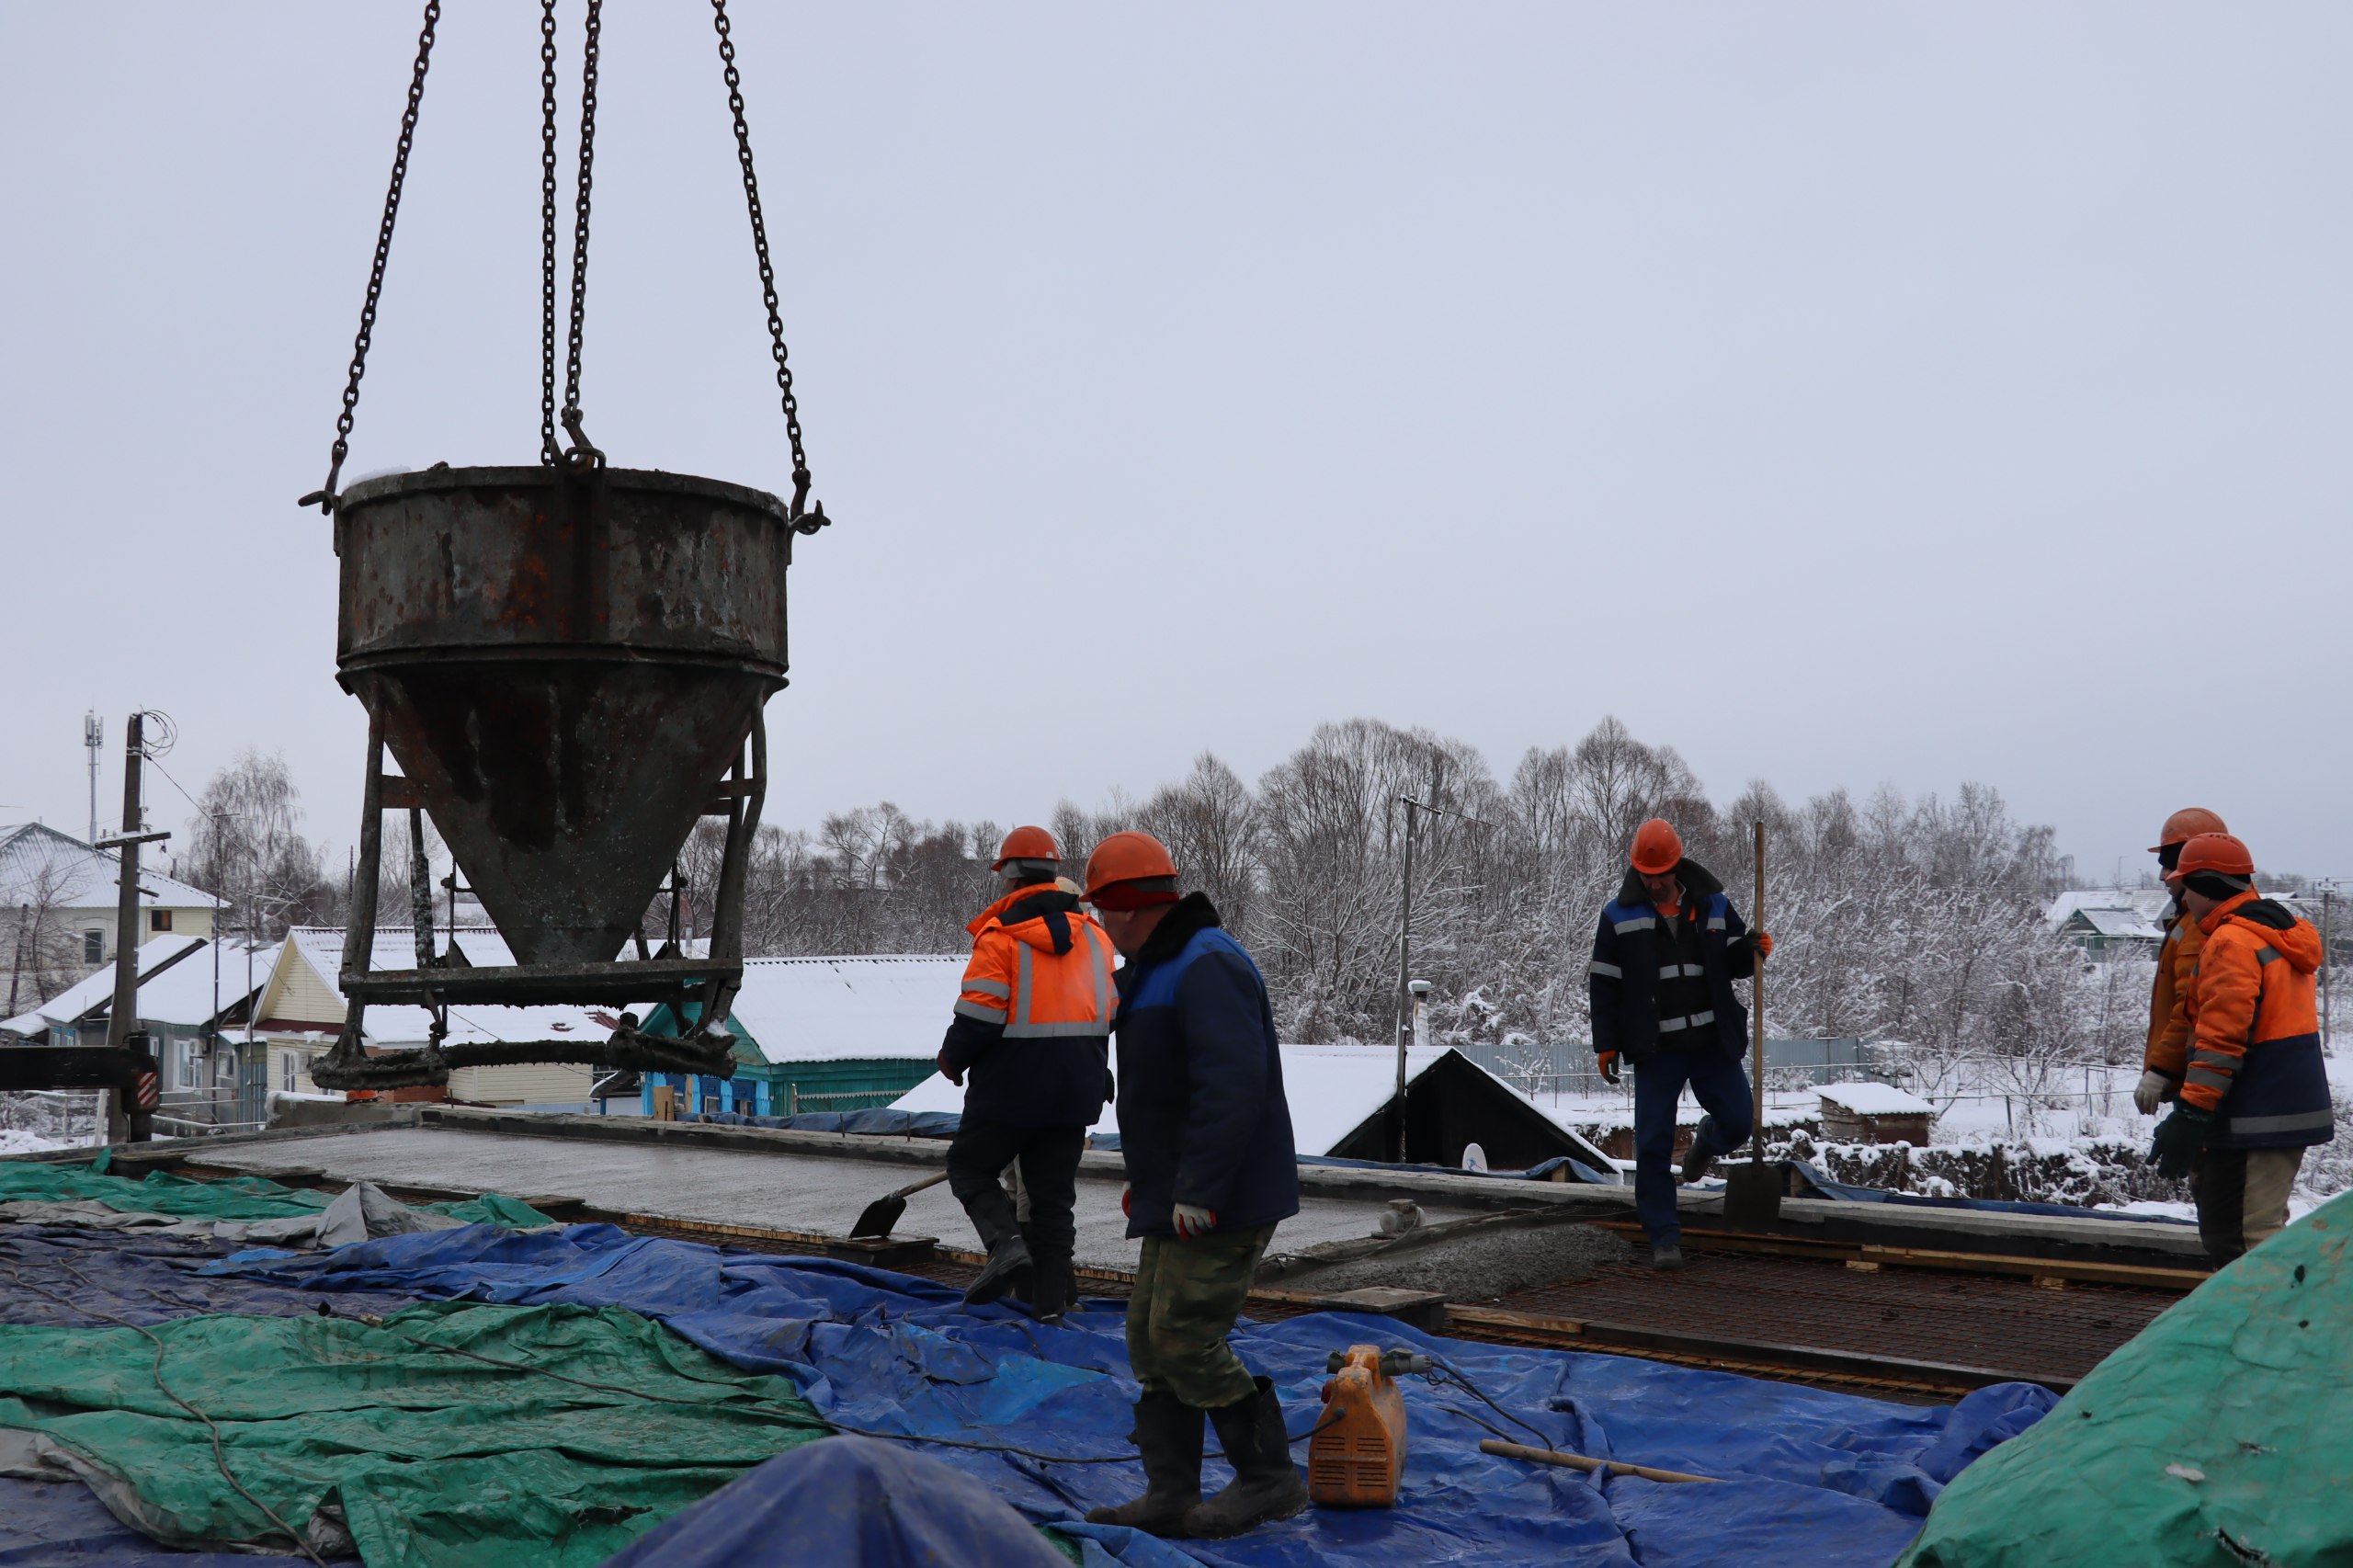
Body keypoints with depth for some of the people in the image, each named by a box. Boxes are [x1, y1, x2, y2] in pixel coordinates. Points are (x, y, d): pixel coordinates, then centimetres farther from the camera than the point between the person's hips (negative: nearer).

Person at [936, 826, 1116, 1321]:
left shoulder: (1001, 935, -12)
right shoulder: (1095, 937, 8)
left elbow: (979, 1014, -16)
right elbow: (1109, 1015, 12)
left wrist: (952, 1058, 3)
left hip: (1010, 1086, -5)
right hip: (1075, 1092, 5)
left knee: (969, 1167, 12)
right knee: (1054, 1192, 13)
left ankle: (1006, 1244, -10)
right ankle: (1050, 1299, 12)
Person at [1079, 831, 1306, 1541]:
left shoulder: (1207, 967, -19)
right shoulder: (1160, 969, 16)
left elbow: (1233, 1085, -29)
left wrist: (1199, 1192, -28)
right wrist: (1148, 1178, 24)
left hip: (1222, 1204, -11)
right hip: (1178, 1199, 11)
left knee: (1187, 1341, -9)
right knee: (1152, 1340, 11)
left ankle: (1269, 1478, 3)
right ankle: (1169, 1498, 16)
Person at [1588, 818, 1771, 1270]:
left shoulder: (1712, 905, 4)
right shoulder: (1619, 916, -1)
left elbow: (1732, 964, 13)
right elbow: (1603, 983, 1)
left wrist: (1751, 949, -11)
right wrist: (1606, 1043, -3)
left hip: (1713, 1042, 2)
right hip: (1656, 1050, -2)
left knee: (1738, 1121, 3)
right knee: (1653, 1145, -3)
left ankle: (1705, 1143, 41)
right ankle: (1664, 1238, 7)